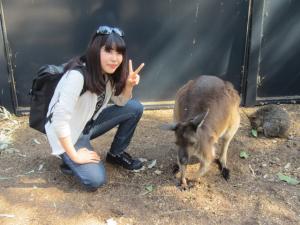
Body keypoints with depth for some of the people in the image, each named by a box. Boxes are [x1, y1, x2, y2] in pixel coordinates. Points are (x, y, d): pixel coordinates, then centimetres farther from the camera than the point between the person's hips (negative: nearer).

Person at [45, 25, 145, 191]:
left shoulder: (108, 72, -7)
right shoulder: (77, 75, -32)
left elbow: (121, 102, 6)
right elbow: (59, 120, -34)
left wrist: (129, 84, -16)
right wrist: (75, 156, -25)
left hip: (89, 123, 7)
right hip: (68, 135, -7)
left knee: (135, 108, -6)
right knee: (96, 180, -23)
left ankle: (116, 154, 12)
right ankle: (70, 161, 8)